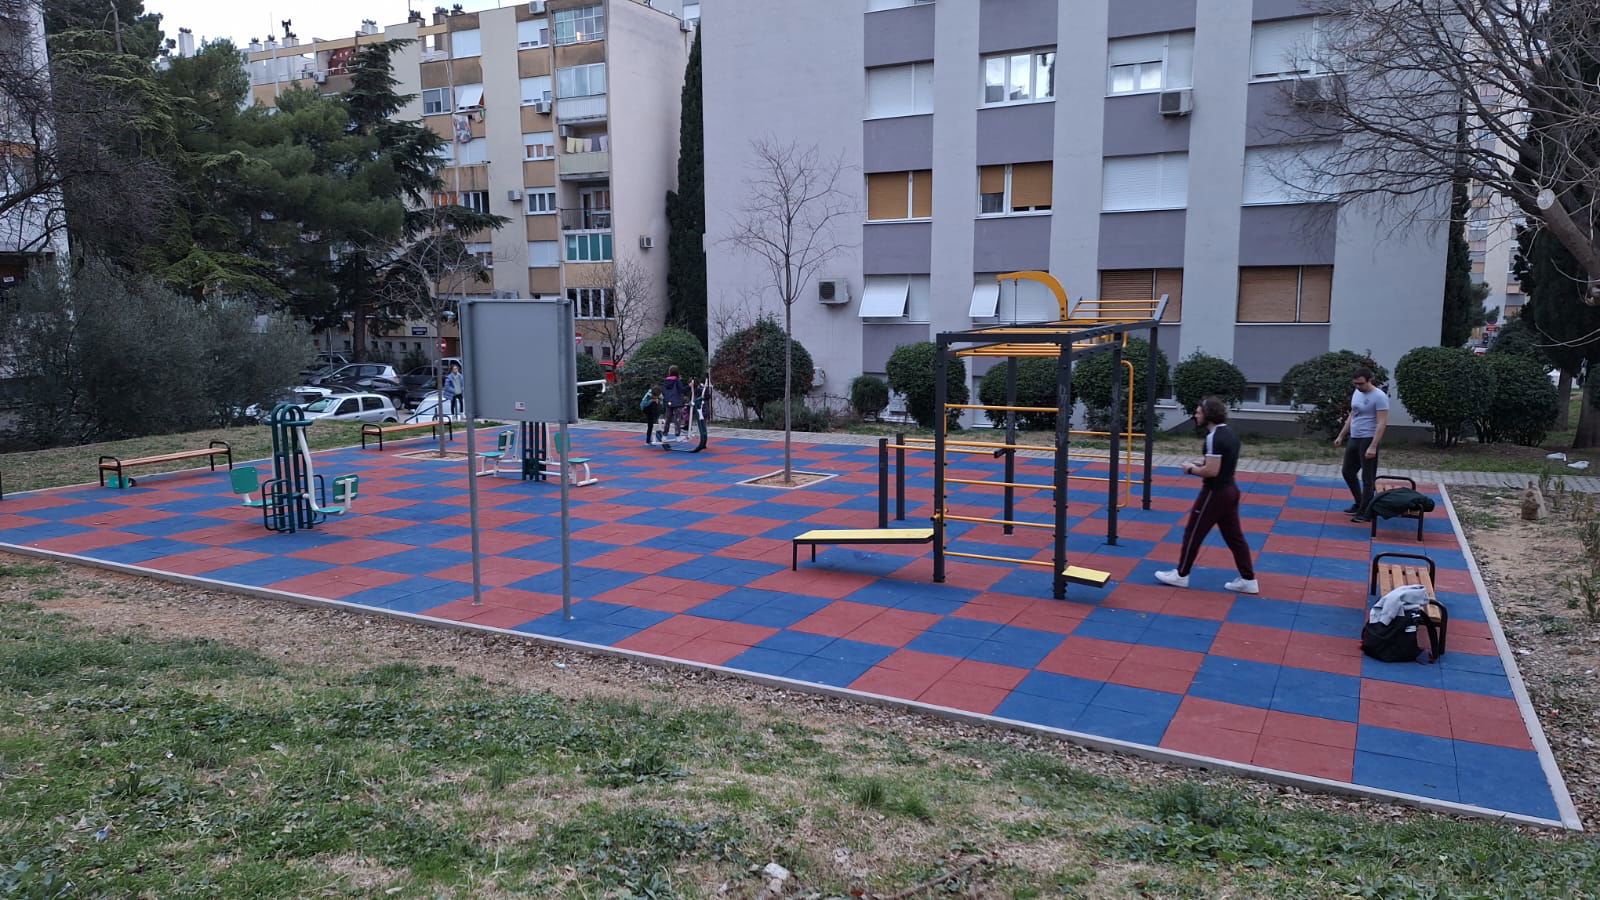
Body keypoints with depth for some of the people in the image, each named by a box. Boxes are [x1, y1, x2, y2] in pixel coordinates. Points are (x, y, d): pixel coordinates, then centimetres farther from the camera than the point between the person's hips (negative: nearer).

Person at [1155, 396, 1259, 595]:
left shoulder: (1214, 437, -21)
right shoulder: (1229, 433, 9)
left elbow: (1211, 471, -25)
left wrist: (1191, 469, -10)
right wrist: (1201, 462, 10)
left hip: (1215, 493, -9)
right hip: (1229, 490, 9)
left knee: (1193, 533, 4)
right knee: (1234, 536, 13)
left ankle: (1181, 575, 15)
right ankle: (1248, 579, 15)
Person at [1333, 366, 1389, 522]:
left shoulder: (1379, 397, -17)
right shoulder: (1357, 393, 10)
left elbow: (1382, 423, -21)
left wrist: (1373, 446, -26)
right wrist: (1341, 436, 19)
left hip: (1368, 440, -9)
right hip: (1354, 439, 9)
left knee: (1367, 478, -2)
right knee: (1348, 472, 17)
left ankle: (1366, 512, 6)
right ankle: (1359, 504, 30)